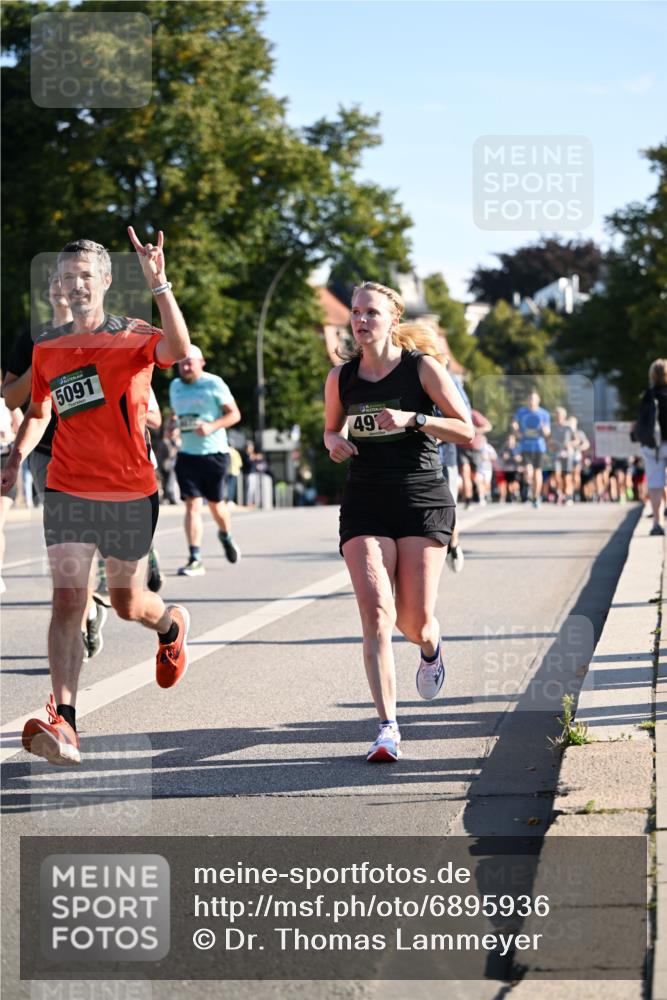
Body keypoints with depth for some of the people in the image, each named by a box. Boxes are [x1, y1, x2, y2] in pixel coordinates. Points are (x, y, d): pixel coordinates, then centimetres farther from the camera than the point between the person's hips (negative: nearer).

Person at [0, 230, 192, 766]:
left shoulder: (133, 336, -6)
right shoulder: (47, 348, 7)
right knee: (68, 601, -11)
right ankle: (63, 725, -16)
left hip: (130, 490, -2)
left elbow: (177, 349, -30)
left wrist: (159, 284, -38)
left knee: (127, 605, 11)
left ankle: (172, 625, 48)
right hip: (67, 490, 2)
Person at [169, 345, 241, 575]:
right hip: (187, 454, 3)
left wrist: (212, 426, -20)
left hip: (214, 453, -3)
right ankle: (195, 560, -11)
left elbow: (234, 414, -4)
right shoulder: (175, 386, 11)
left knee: (216, 504, 9)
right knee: (192, 504, -7)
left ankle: (226, 536, 42)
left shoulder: (214, 384, -5)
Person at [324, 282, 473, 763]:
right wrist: (334, 443, 0)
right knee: (376, 612, -15)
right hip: (365, 503, 2)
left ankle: (431, 648, 38)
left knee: (415, 619, -3)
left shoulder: (423, 368, -3)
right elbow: (331, 428, 24)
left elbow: (468, 432, -4)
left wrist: (413, 419, -18)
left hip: (423, 498, -2)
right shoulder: (341, 377, 7)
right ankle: (388, 728, -15)